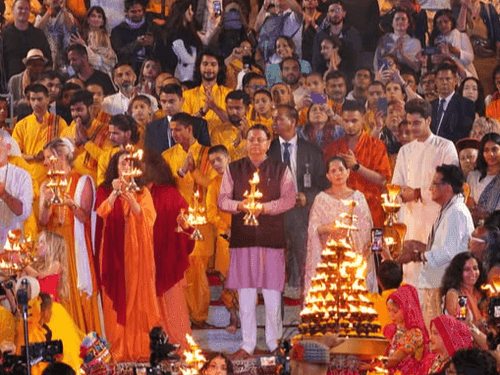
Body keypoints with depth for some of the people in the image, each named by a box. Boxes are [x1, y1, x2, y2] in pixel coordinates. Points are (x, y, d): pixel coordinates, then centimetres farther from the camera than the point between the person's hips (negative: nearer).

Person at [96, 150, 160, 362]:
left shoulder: (142, 193, 9)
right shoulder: (105, 191, 7)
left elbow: (148, 219, -5)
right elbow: (101, 212, -11)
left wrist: (131, 200, -18)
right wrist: (115, 193, -23)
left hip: (137, 251, 1)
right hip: (115, 251, -1)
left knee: (139, 298, -2)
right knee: (118, 297, -4)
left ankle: (140, 348, -1)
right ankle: (119, 349, -4)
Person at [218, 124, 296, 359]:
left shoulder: (280, 170, 9)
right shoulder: (233, 169, 12)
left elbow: (289, 199, 0)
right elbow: (222, 200, 8)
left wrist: (264, 207, -15)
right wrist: (240, 205, -13)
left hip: (272, 236, -1)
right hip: (242, 236, 1)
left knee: (272, 292, -3)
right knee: (245, 293, 1)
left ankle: (274, 342, 9)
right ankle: (247, 344, 8)